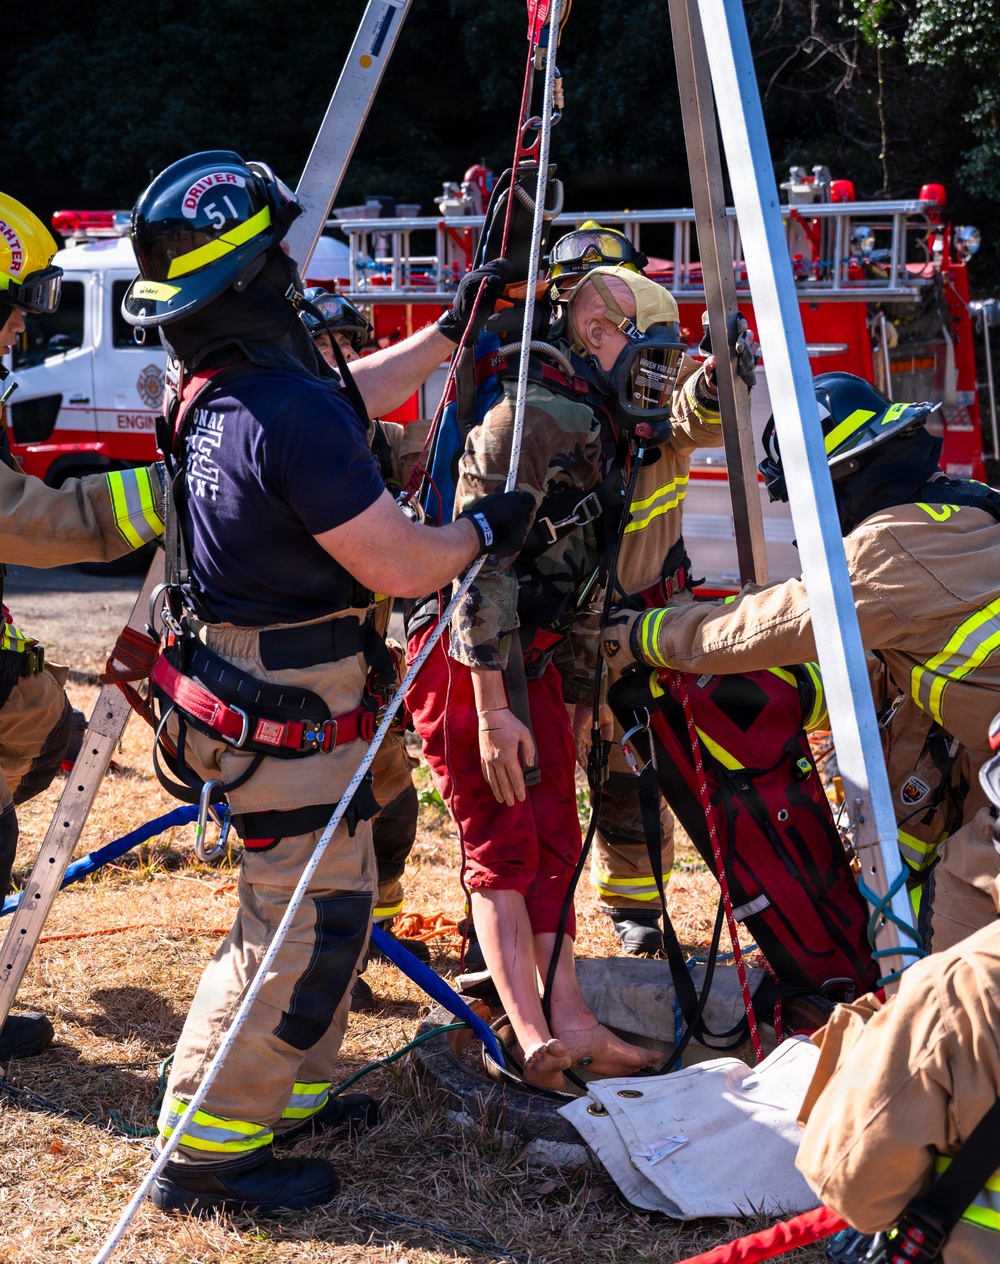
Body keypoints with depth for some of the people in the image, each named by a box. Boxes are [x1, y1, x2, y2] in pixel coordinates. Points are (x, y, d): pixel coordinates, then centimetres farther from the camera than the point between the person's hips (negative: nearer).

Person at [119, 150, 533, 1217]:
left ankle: (289, 1097, 33)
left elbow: (348, 399, 24)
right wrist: (484, 529, -3)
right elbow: (400, 567, -21)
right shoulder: (286, 414, -27)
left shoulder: (208, 389, 5)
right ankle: (206, 1154, 9)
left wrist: (449, 334, 28)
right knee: (307, 924, 0)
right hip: (287, 711, -10)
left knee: (326, 900, 21)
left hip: (234, 679, 10)